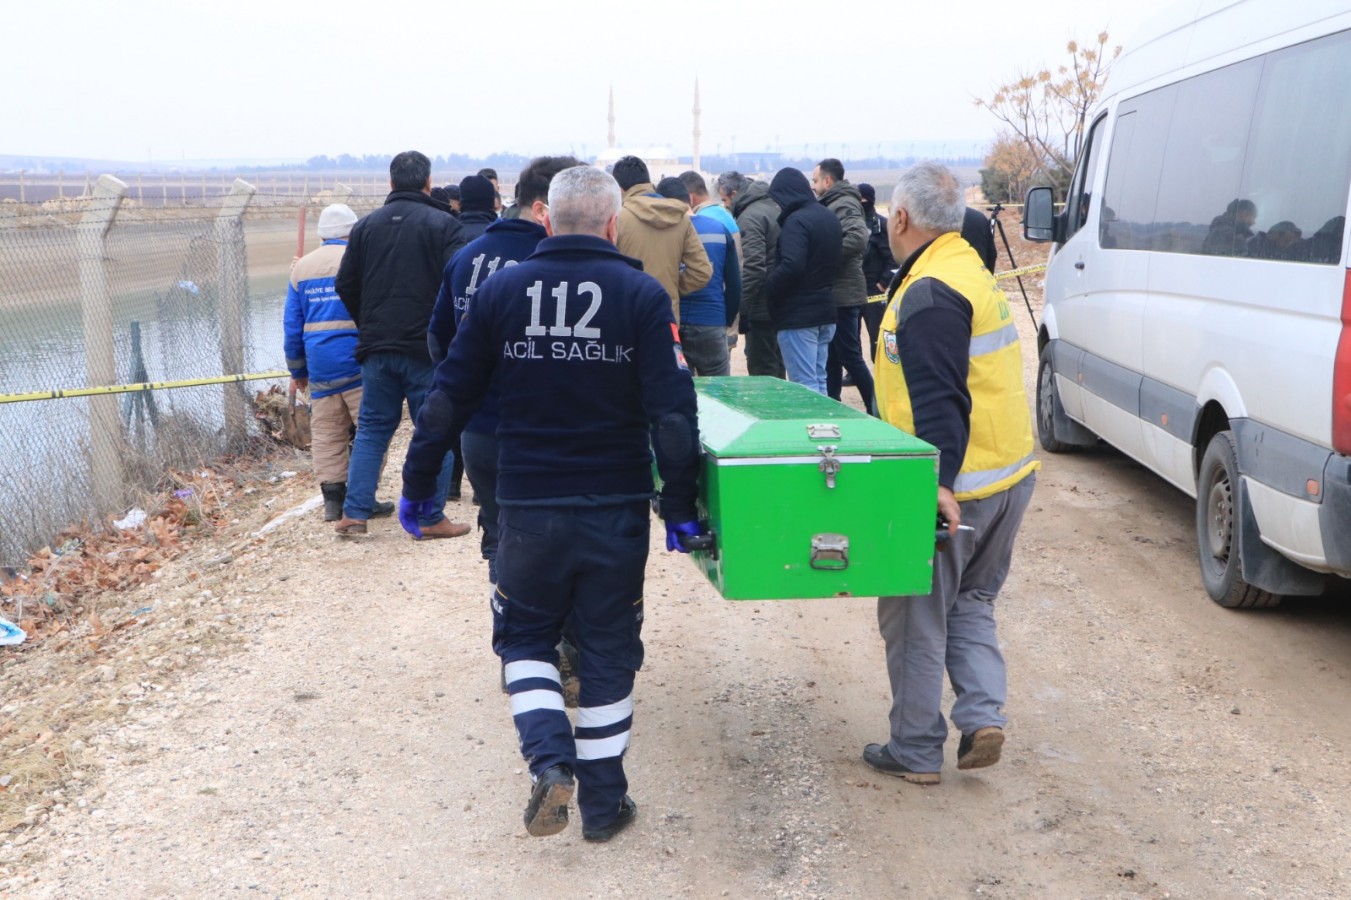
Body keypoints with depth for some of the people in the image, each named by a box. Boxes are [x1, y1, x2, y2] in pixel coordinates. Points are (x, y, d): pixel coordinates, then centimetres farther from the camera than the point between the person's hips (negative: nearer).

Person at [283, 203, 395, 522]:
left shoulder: (301, 267, 11)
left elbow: (293, 325, 12)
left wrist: (297, 370, 19)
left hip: (319, 367, 5)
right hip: (358, 363, -5)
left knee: (327, 435, 9)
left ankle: (333, 499, 9)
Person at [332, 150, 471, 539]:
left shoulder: (366, 225, 8)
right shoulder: (443, 224, -6)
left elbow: (345, 285, 8)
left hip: (376, 347, 4)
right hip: (428, 348, -4)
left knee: (371, 430, 13)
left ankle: (354, 514, 8)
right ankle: (431, 519, 6)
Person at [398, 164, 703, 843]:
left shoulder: (501, 290, -1)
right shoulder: (642, 295, -6)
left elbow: (448, 398, 1)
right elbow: (672, 411, -10)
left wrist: (418, 484, 10)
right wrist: (681, 505, -3)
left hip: (527, 508, 1)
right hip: (616, 510, 0)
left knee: (525, 636, 19)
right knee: (609, 652, 13)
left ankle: (550, 761, -1)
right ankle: (602, 804, 22)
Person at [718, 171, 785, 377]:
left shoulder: (750, 217, -15)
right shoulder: (773, 207, 13)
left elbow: (753, 268, -25)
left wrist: (740, 310, -22)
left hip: (761, 307, -10)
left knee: (761, 372, -4)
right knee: (775, 367, 18)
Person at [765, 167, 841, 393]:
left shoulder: (796, 220, -16)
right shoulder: (829, 217, 14)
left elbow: (791, 266, -26)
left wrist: (766, 288, -14)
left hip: (798, 315, -9)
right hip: (825, 310, 9)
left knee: (805, 387, -7)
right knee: (818, 383, 15)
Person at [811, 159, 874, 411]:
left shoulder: (844, 205, -14)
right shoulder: (834, 205, 17)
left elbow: (858, 238, -30)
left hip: (843, 295, -10)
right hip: (838, 294, 10)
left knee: (850, 357, -6)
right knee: (832, 357, 15)